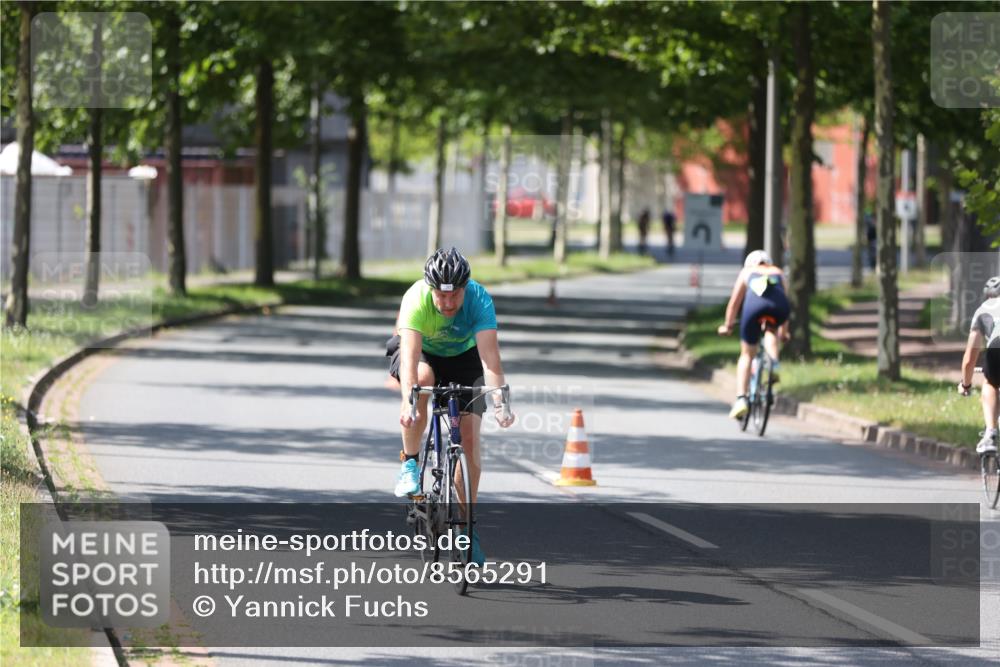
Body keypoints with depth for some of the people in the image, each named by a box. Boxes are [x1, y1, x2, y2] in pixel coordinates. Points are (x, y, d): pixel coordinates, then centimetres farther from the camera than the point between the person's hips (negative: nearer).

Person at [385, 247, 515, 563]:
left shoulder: (479, 300, -32)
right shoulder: (416, 300, -35)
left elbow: (490, 357, -40)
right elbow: (411, 356, -44)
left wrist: (499, 403, -52)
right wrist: (407, 403, -58)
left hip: (463, 356, 1)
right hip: (421, 351, -1)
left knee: (469, 437, -11)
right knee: (423, 378, -37)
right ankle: (409, 463, -20)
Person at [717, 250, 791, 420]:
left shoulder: (747, 272, 34)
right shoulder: (778, 273, 38)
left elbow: (734, 302, 36)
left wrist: (727, 326, 49)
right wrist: (783, 331, 56)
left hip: (755, 305, -1)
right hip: (779, 307, 1)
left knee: (746, 355, 13)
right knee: (771, 330, 35)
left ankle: (741, 399, 2)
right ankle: (774, 364, 9)